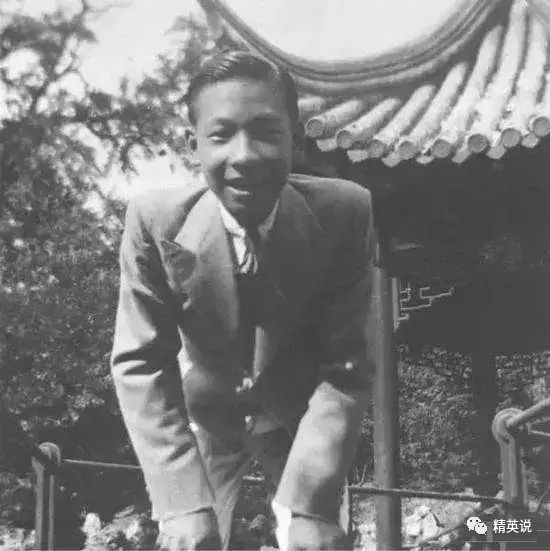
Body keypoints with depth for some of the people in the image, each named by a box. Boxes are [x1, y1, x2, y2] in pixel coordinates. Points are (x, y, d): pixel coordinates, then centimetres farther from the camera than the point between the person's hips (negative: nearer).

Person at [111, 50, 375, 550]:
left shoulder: (345, 212, -25)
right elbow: (140, 364, -20)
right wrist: (182, 504, -31)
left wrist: (310, 505, -33)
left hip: (302, 413, 0)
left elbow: (345, 368, -22)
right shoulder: (155, 221, -24)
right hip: (203, 415, 0)